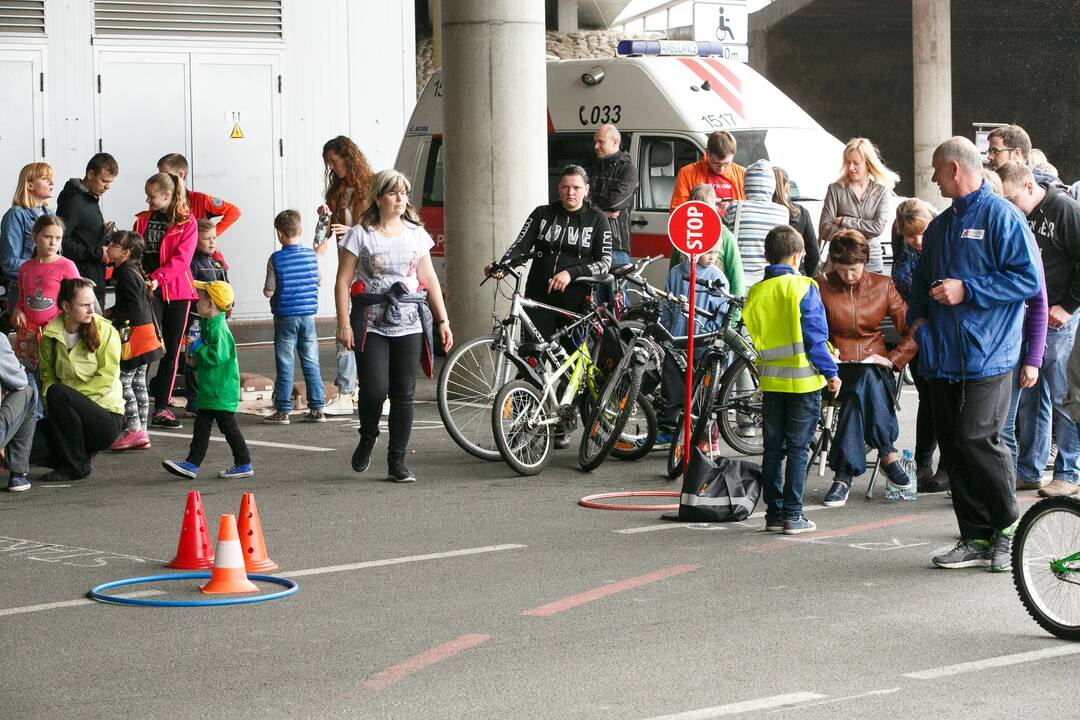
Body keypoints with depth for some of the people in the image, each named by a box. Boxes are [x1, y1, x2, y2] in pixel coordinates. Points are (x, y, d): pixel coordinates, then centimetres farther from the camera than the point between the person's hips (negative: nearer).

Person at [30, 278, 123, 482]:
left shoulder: (105, 331, -5)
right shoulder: (51, 334, 5)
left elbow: (107, 376, -12)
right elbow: (47, 374, 7)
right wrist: (51, 406, -12)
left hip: (105, 414, -4)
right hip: (71, 415, 4)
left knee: (58, 393, -33)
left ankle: (75, 466, -18)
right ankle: (81, 454, 4)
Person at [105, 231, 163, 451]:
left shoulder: (126, 274, -16)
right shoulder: (133, 271, 13)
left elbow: (133, 307, -21)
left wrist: (112, 316, -12)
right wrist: (113, 312, 11)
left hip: (134, 336, -10)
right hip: (145, 334, 10)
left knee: (122, 381, -7)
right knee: (138, 383, 12)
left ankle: (134, 430, -9)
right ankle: (141, 432, 14)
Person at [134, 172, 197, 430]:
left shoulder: (186, 223, 0)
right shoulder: (143, 220, 12)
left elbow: (181, 259, -11)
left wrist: (157, 277, -23)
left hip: (176, 291, -1)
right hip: (148, 290, 1)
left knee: (171, 351, 3)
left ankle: (162, 408, 9)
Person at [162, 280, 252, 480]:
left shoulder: (218, 328, -19)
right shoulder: (210, 324, 12)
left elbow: (216, 356, -26)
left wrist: (197, 347, -16)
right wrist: (197, 358, 12)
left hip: (221, 391, -10)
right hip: (210, 390, 10)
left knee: (228, 426, -1)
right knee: (201, 426, 9)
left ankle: (244, 464, 9)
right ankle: (192, 464, 10)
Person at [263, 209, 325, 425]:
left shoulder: (276, 259, -11)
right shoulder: (312, 255, 0)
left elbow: (268, 291, -11)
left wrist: (267, 288, 10)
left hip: (285, 317, -3)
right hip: (308, 316, 3)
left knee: (285, 366, 2)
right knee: (311, 364, 9)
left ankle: (282, 411, 3)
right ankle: (317, 408, 9)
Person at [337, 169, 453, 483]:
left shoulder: (416, 233, 10)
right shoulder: (360, 235, 0)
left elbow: (429, 279, 14)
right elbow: (343, 281, -2)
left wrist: (443, 320, 10)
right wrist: (344, 324, -9)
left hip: (409, 324, 3)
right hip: (371, 323, -3)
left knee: (404, 395, 1)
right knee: (375, 388, -15)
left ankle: (397, 461, 9)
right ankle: (367, 437, 15)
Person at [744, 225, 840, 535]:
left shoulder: (755, 292, 4)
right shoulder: (803, 288, -10)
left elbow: (752, 337, 9)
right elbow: (814, 336, -12)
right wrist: (831, 372, -5)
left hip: (770, 379, 4)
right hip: (803, 380, -4)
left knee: (773, 448, 10)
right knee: (798, 448, 0)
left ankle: (774, 513, 11)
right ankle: (793, 515, -2)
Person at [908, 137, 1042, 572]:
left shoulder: (1001, 217, -6)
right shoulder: (939, 226, 19)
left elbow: (1028, 278, -13)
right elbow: (921, 280, 30)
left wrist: (967, 291, -15)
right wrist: (918, 316, 11)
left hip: (986, 356, -8)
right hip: (943, 355, 8)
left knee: (976, 438, -16)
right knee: (952, 443, 4)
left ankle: (1008, 531, 0)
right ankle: (977, 538, 9)